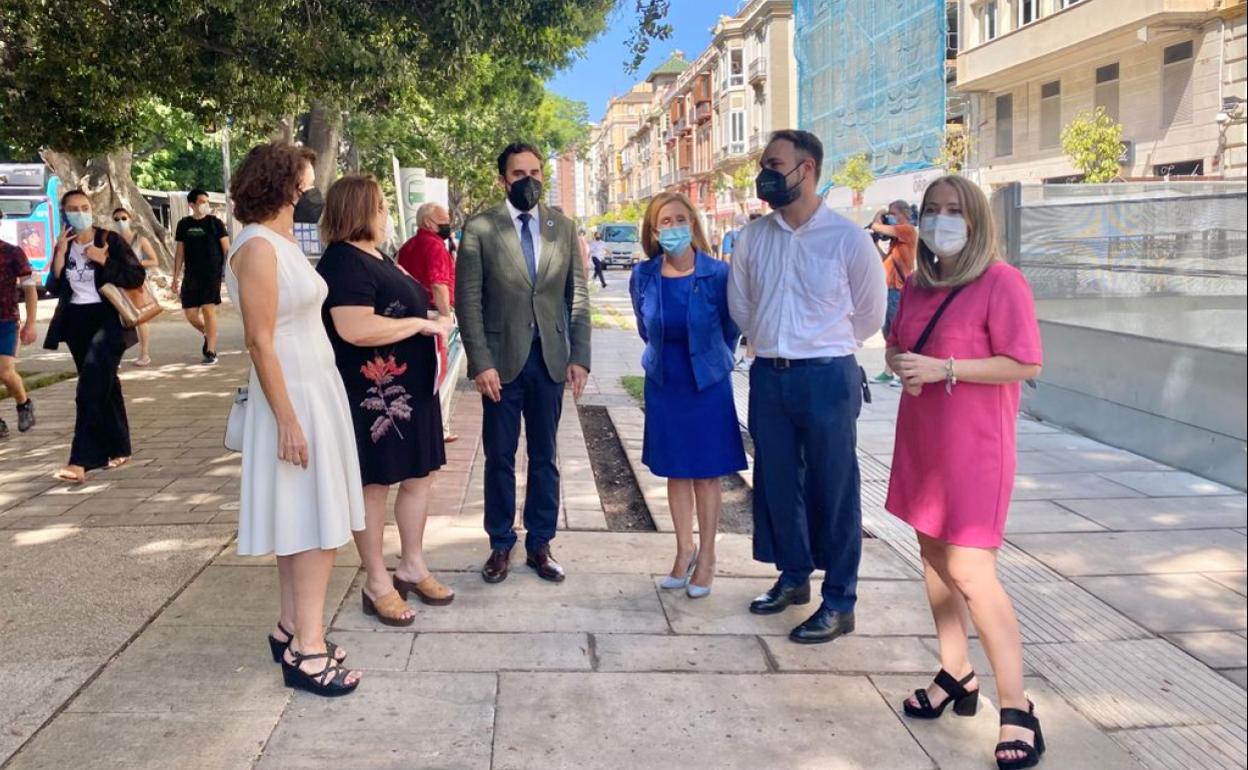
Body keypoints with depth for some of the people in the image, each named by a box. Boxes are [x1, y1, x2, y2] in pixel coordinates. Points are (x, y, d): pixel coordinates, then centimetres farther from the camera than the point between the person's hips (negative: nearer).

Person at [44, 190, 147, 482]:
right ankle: (118, 450, 25)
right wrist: (60, 253, -8)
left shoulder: (110, 239, -5)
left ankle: (81, 461, -18)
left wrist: (104, 260, -19)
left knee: (90, 388, -16)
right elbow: (54, 287, 2)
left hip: (107, 319, -6)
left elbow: (136, 277, -9)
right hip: (76, 322, 6)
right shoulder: (64, 246, 8)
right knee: (102, 384, 13)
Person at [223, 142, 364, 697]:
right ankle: (306, 651, -1)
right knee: (315, 524, -7)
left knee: (304, 522, 13)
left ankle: (292, 628, 22)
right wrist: (287, 420, -21)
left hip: (317, 390, 9)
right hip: (292, 396, -9)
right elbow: (260, 341, -19)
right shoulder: (258, 248, -15)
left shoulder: (284, 243, 13)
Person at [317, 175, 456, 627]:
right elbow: (357, 329, -28)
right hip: (373, 391, -10)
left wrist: (433, 324, 11)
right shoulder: (344, 262, -17)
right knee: (373, 485, 3)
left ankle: (412, 568, 28)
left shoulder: (376, 257, 14)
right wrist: (423, 324, -19)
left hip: (412, 385, 10)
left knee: (419, 476, 14)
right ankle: (377, 585, 15)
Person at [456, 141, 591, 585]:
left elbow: (578, 297, 6)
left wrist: (579, 357, -1)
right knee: (500, 458, 8)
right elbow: (468, 302, -5)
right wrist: (481, 363, -12)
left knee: (544, 457, 10)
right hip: (501, 360, -2)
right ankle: (501, 545, 21)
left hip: (551, 359, 2)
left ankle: (539, 544, 21)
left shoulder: (563, 228, 6)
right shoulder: (479, 230, -2)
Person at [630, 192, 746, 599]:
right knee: (676, 471, 11)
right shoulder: (643, 276, -6)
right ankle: (685, 550, 26)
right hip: (664, 385, 3)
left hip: (708, 385, -2)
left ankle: (706, 557, 18)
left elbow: (730, 329, 2)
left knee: (706, 472, 5)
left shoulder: (717, 274, -14)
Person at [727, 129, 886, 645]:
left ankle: (839, 603, 14)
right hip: (768, 375, 5)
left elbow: (869, 313, 4)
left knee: (833, 490, 2)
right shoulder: (753, 237, 3)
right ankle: (793, 578, 32)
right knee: (775, 482, 13)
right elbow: (740, 305, 17)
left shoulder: (847, 238, -8)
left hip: (826, 376, -4)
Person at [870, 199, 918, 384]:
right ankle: (888, 372, 18)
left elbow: (877, 227, -16)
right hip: (890, 289, 10)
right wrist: (875, 242, 12)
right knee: (889, 332, 12)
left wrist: (878, 217, 4)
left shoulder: (908, 230, -9)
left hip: (899, 291, -10)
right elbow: (885, 259, 19)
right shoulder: (897, 236, 19)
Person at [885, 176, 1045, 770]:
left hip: (974, 448, -7)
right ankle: (956, 676, 26)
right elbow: (895, 347, 20)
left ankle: (1016, 710, -1)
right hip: (920, 442, 7)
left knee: (971, 572, -12)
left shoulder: (1001, 282, -12)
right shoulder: (916, 285, 10)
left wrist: (943, 368, -21)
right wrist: (900, 362, -5)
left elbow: (1026, 364, -16)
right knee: (933, 557, 12)